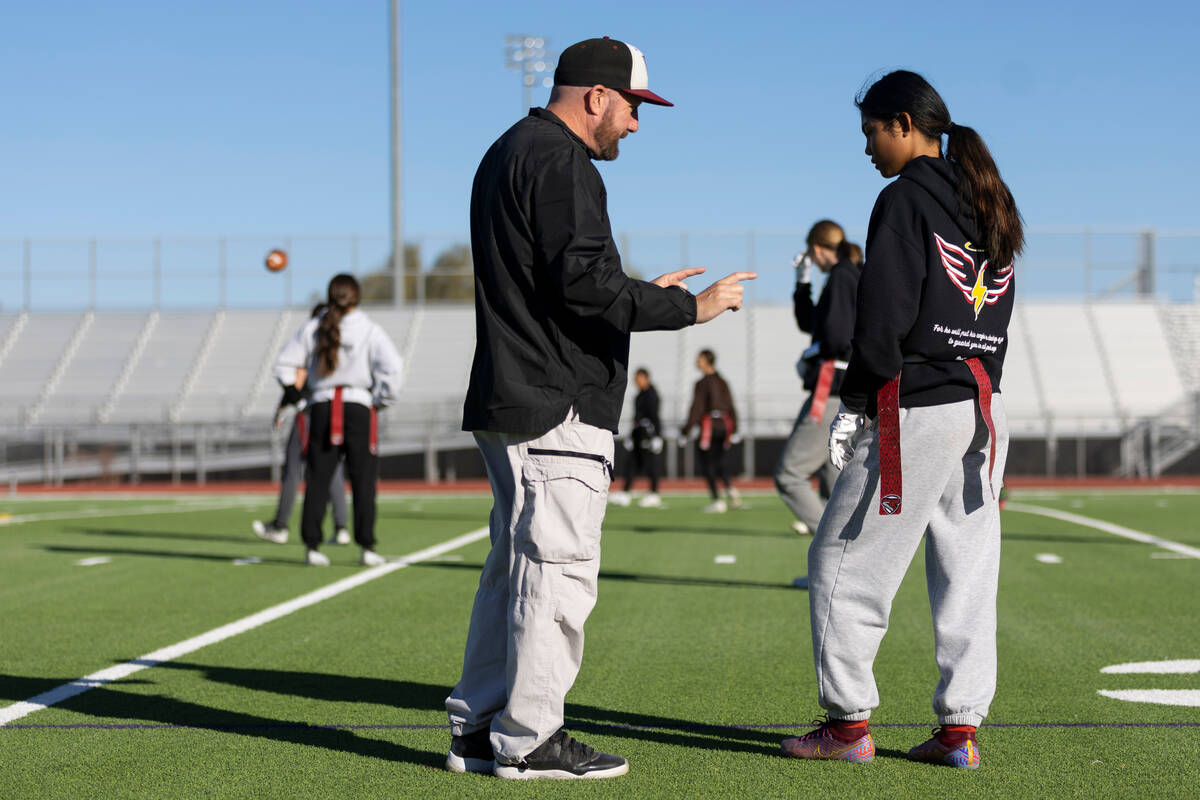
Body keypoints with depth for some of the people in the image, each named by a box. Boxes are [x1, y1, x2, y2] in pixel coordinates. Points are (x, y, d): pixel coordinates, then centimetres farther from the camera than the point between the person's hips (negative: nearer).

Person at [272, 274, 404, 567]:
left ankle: (312, 546, 4)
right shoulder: (369, 331, -2)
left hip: (321, 408, 3)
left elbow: (284, 365, 7)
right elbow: (392, 367, -12)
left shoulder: (312, 330, 7)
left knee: (317, 480, 6)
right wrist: (381, 400, -1)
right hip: (358, 407, -2)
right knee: (363, 481, 2)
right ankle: (367, 548, 1)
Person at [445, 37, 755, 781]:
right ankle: (529, 739, 0)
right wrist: (692, 307, -15)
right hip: (558, 412, -11)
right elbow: (587, 285, -22)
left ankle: (478, 730, 19)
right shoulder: (561, 163, -13)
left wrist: (645, 295, 23)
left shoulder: (508, 154, 21)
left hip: (507, 407, 11)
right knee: (556, 571, -5)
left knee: (515, 568, 15)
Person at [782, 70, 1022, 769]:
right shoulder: (990, 207, 16)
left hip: (915, 409, -8)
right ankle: (960, 729, 10)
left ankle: (848, 722, 5)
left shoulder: (905, 199, -9)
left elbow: (884, 317, -14)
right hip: (984, 409, 8)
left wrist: (856, 404, -8)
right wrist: (975, 385, 12)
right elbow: (995, 319, 14)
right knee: (968, 573, 8)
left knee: (844, 564, 2)